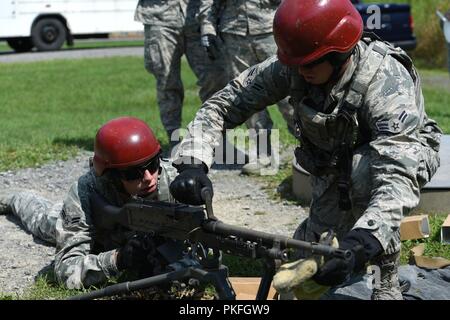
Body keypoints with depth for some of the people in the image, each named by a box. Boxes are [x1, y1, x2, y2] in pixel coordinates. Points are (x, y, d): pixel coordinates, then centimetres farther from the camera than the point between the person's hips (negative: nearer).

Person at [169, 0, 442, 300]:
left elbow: (398, 176, -51)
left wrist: (358, 245, -65)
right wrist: (192, 163, -38)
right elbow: (222, 104, -20)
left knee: (365, 170, -37)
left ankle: (385, 280, -17)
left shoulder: (386, 83, -40)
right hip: (334, 167, 5)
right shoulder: (290, 67, -26)